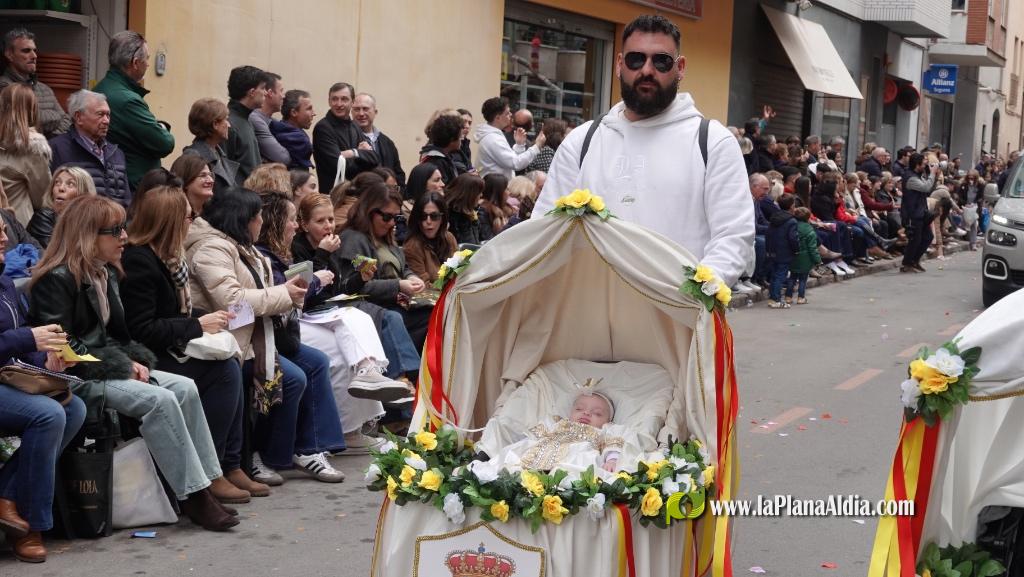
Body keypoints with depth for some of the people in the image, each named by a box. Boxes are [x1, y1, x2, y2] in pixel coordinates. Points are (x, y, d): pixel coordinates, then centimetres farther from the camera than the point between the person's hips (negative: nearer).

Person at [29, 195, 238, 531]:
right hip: (76, 378, -9)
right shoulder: (57, 280, -13)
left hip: (109, 367, 9)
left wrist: (134, 360, -1)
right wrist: (120, 366, -18)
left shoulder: (107, 274, 15)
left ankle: (204, 483, -11)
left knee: (185, 388, -10)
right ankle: (193, 496, -21)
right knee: (160, 400, -26)